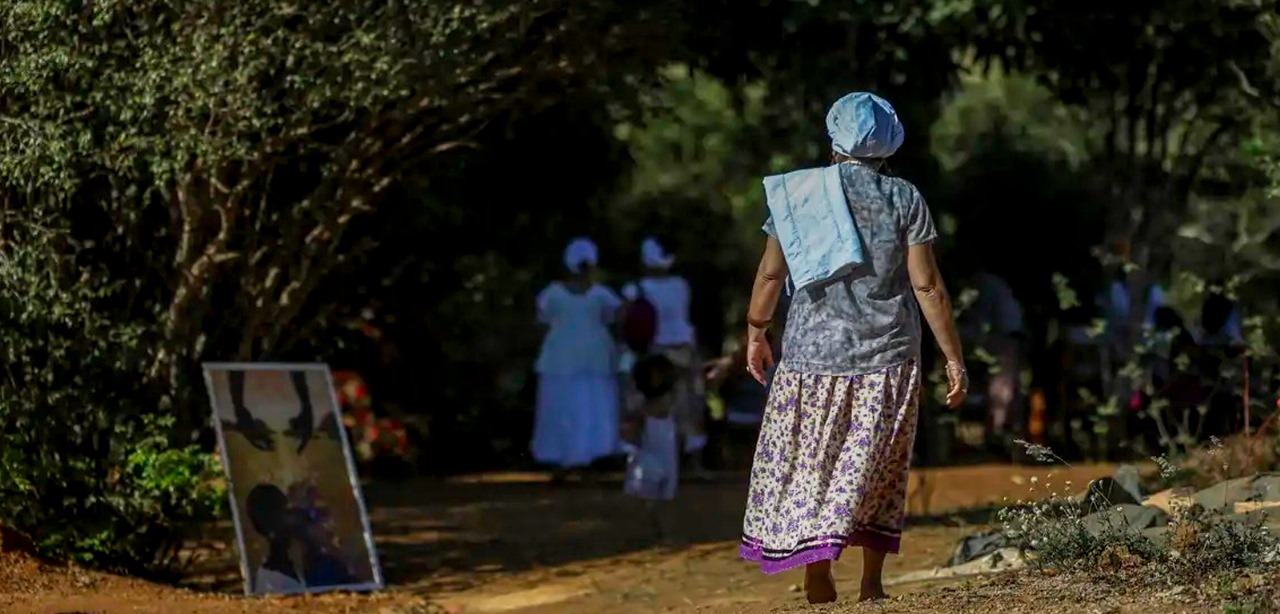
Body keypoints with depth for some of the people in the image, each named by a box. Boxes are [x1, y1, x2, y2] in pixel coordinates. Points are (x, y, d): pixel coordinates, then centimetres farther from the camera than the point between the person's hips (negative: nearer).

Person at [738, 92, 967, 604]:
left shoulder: (796, 194, 0)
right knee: (875, 471, 10)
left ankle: (818, 579, 0)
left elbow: (770, 274, 4)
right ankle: (872, 585, 7)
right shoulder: (903, 199, -2)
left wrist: (755, 332, 19)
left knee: (808, 466, 8)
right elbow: (927, 285, -4)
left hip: (812, 353, 0)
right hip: (886, 356, 0)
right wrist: (953, 357, 1)